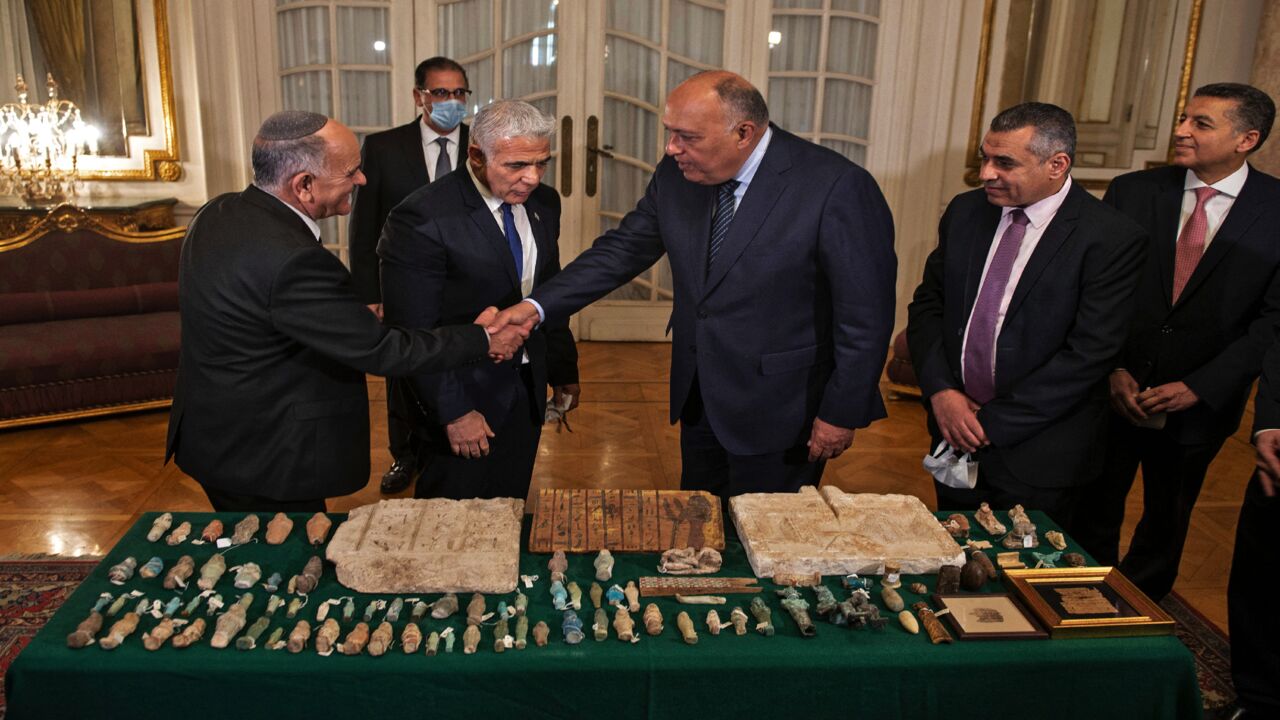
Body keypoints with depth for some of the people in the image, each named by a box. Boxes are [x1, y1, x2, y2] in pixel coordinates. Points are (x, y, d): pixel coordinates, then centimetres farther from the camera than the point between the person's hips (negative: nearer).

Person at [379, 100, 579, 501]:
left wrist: (564, 369, 16)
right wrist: (452, 411, -19)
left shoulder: (543, 203, 2)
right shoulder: (422, 218, -20)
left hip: (527, 389, 6)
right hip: (464, 397, -6)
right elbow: (413, 332, -19)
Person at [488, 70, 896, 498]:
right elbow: (623, 249, 3)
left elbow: (866, 314, -16)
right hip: (698, 399, 6)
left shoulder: (836, 188, -21)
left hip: (779, 412, -5)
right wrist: (537, 306, -7)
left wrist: (841, 413, -12)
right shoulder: (677, 175, -4)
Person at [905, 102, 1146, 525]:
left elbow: (1089, 354, -18)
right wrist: (941, 391, -9)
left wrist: (993, 422, -16)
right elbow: (927, 304, 6)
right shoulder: (965, 212, 3)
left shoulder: (1111, 239, -14)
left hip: (1036, 454, -4)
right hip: (954, 430, 5)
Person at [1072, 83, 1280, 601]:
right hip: (1113, 392, 0)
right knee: (1092, 519, 10)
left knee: (1166, 524, 18)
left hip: (1199, 404, 0)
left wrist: (1199, 387, -15)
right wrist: (1112, 369, -11)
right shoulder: (1131, 192, -2)